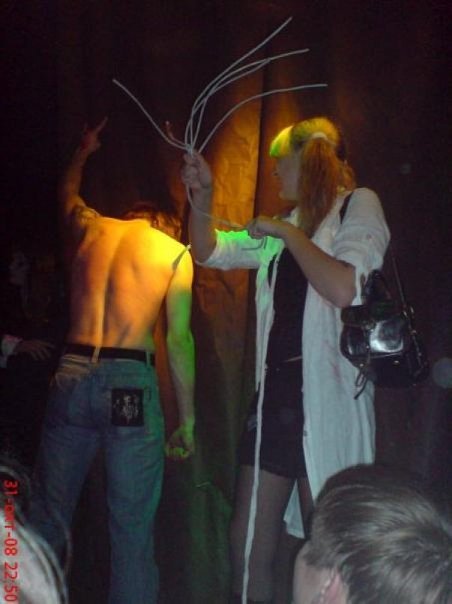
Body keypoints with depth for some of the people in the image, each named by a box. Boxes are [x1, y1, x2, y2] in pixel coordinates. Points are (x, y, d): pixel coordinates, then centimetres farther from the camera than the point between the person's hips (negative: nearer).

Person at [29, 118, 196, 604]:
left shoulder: (90, 228, 13)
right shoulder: (175, 252, 4)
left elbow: (67, 192, 37)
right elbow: (179, 339, -1)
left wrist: (84, 151, 56)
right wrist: (186, 418, 4)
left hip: (71, 376, 4)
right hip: (129, 381, -3)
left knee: (48, 517, 13)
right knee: (132, 527, 3)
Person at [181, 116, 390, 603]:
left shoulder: (358, 204, -1)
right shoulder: (285, 226, 18)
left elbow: (344, 289, -19)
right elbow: (210, 252, 22)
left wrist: (288, 232, -10)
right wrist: (202, 196, 8)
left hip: (325, 395, -7)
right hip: (275, 391, 7)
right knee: (247, 541, 9)